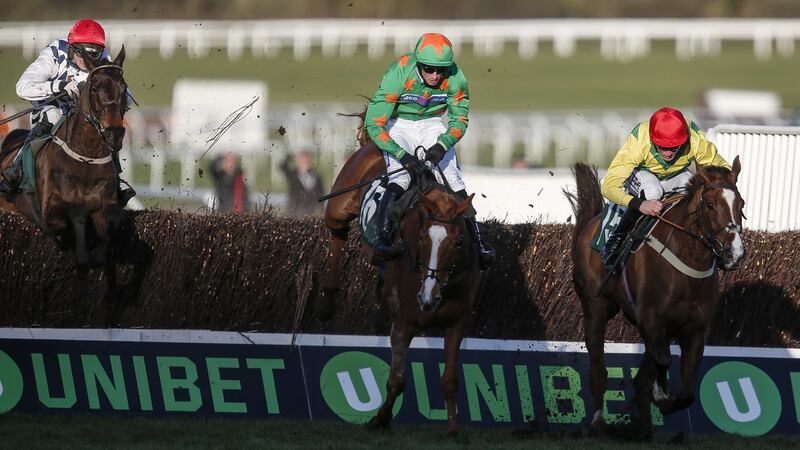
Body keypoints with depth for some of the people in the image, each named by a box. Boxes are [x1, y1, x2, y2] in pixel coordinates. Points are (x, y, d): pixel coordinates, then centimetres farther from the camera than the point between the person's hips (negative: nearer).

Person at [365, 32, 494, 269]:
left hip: (433, 124, 3)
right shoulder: (398, 74, -30)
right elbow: (374, 124, -28)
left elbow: (460, 120, -4)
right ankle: (383, 237, -25)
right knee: (400, 178, -26)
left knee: (454, 180, -9)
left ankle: (477, 241, -3)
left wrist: (442, 145, -24)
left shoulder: (455, 78, -20)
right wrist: (402, 155, -37)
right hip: (398, 124, -3)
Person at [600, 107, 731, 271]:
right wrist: (639, 204, -59)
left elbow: (723, 169, -18)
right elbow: (609, 185, -41)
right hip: (641, 176, -3)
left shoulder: (696, 140, -32)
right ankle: (616, 240, -18)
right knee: (651, 190, -36)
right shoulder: (638, 141, -38)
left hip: (676, 177, 3)